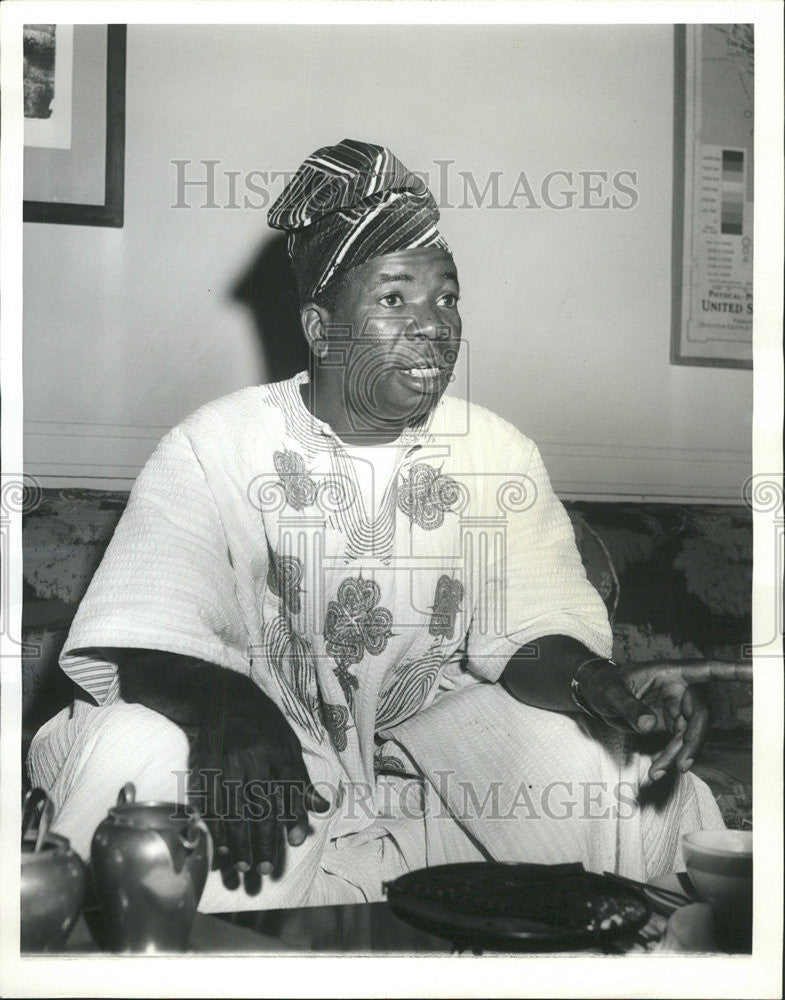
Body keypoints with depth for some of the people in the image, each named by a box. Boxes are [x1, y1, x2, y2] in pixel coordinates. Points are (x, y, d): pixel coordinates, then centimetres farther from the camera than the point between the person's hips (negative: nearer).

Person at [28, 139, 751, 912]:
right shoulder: (216, 446, -13)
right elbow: (140, 639, -21)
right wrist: (231, 709, -45)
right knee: (134, 751, -33)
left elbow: (530, 635, -9)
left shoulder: (498, 454, -2)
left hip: (428, 728, 3)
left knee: (630, 762, -20)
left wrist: (600, 683, -34)